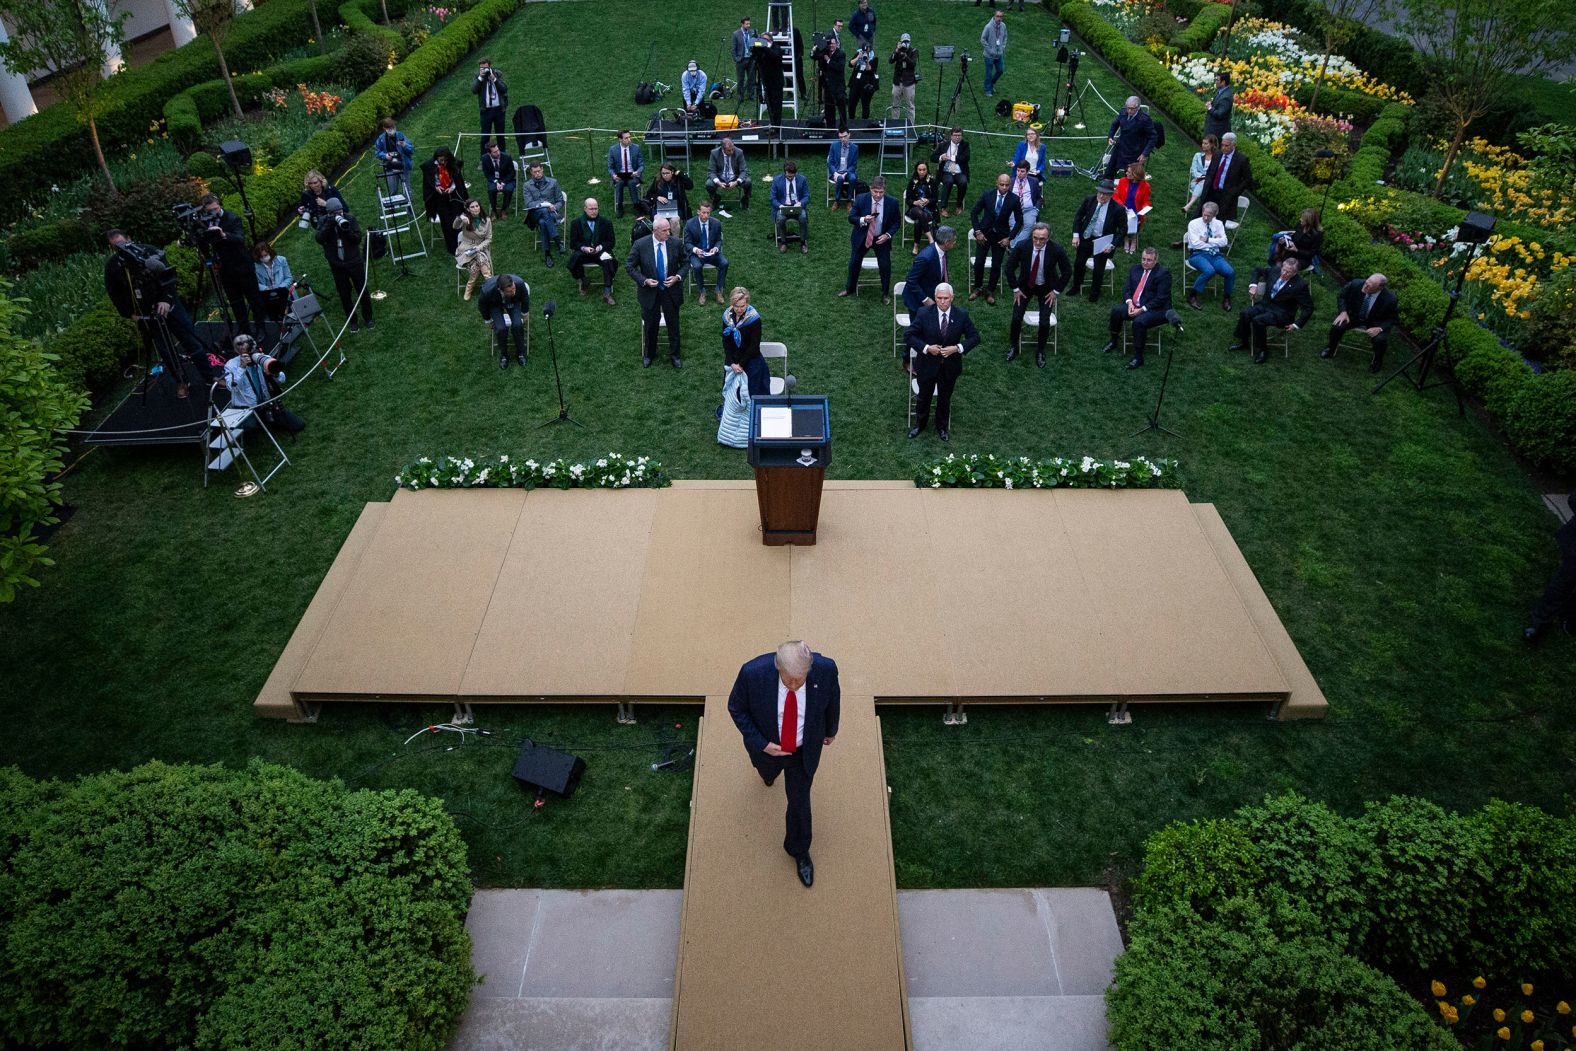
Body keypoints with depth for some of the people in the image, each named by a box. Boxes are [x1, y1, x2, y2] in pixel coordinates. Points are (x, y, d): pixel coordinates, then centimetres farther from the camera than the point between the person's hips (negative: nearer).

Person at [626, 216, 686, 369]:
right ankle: (648, 354, 35)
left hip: (671, 290, 1)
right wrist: (644, 281, -19)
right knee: (651, 324, 14)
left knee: (673, 324, 12)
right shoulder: (640, 245, -16)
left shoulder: (676, 243, -12)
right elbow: (629, 266, -8)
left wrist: (678, 277, -14)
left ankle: (674, 354, 31)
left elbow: (685, 262, 3)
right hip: (650, 291, -1)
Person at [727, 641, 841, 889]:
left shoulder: (826, 669, -33)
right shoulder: (753, 673, -37)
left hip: (804, 751, 0)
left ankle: (799, 851, 45)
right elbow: (736, 708, -16)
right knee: (768, 772, 33)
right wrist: (761, 743, -24)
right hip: (767, 747, 0)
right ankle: (769, 772, 72)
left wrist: (830, 730, 9)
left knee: (800, 801, 15)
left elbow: (833, 699, -8)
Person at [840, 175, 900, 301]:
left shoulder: (892, 203, -16)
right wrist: (863, 220, -31)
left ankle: (885, 293, 20)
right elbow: (851, 218, -11)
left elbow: (897, 222, -3)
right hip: (862, 237, 1)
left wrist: (888, 235, -19)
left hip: (882, 238, -1)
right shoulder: (861, 199, -17)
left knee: (885, 266, -2)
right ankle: (850, 288, 37)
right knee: (854, 263, 13)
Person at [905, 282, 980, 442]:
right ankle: (919, 424, 41)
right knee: (924, 396, 18)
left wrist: (957, 348, -20)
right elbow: (910, 335, -10)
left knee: (945, 398, 18)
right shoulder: (924, 313, -15)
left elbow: (975, 337, -5)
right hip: (927, 364, -1)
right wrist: (926, 348, -24)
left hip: (950, 366, 1)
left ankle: (942, 427, 40)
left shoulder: (962, 315, -12)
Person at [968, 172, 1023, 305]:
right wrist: (978, 232, -7)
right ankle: (977, 288, 22)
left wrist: (1009, 238, -8)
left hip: (1001, 236, 0)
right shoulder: (987, 195, -9)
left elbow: (1019, 221, -2)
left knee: (996, 265, 3)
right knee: (979, 263, 0)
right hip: (984, 234, 0)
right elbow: (974, 213, 0)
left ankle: (991, 292, 19)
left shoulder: (1014, 199, -10)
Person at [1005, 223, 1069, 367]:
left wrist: (1056, 291, -8)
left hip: (1046, 288, -1)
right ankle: (1013, 347, 20)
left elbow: (1067, 271, -10)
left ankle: (1040, 351, 17)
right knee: (1016, 318, -8)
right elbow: (1009, 267, -8)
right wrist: (1015, 289, -7)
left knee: (1045, 322, -9)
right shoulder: (1021, 246, -24)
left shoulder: (1056, 249, -25)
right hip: (1025, 286, 1)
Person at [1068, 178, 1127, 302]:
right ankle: (1076, 287, 41)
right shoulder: (1089, 200, -10)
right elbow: (1078, 217, 3)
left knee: (1098, 268, 5)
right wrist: (1076, 235, -7)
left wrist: (1112, 245, -19)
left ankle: (1094, 292, 30)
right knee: (1078, 263, 16)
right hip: (1085, 238, 3)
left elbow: (1123, 229, -9)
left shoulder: (1118, 209, -19)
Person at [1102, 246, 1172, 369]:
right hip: (1134, 306, 7)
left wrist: (1141, 310, -22)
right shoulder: (1135, 269, 11)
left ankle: (1138, 357, -23)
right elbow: (1127, 290, 10)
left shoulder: (1163, 274, -11)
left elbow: (1160, 299, -16)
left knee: (1139, 321, -33)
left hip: (1157, 310, -7)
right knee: (1116, 311, -14)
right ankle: (1113, 341, 10)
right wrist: (1129, 302, -11)